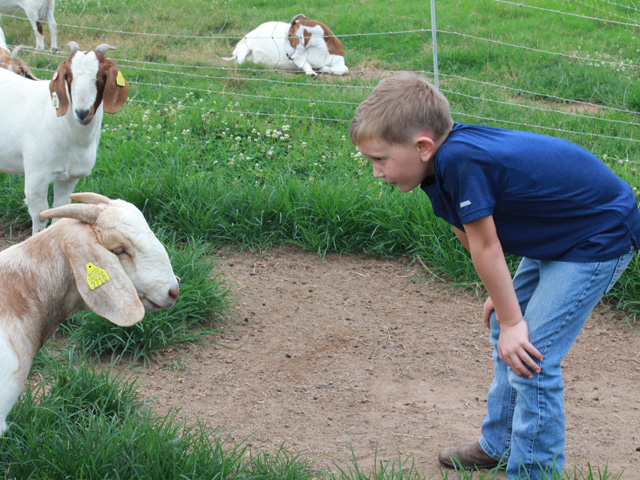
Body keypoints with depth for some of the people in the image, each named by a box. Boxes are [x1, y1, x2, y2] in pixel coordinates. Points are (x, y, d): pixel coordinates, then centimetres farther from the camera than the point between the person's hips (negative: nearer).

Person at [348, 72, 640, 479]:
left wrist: (512, 320, -13)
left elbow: (485, 246, -22)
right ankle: (500, 445, 34)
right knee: (503, 328, 18)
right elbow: (468, 234, 6)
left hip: (601, 239, -10)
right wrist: (503, 297, 8)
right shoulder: (446, 155, -4)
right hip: (561, 233, 10)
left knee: (530, 355, -11)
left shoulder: (461, 159, -32)